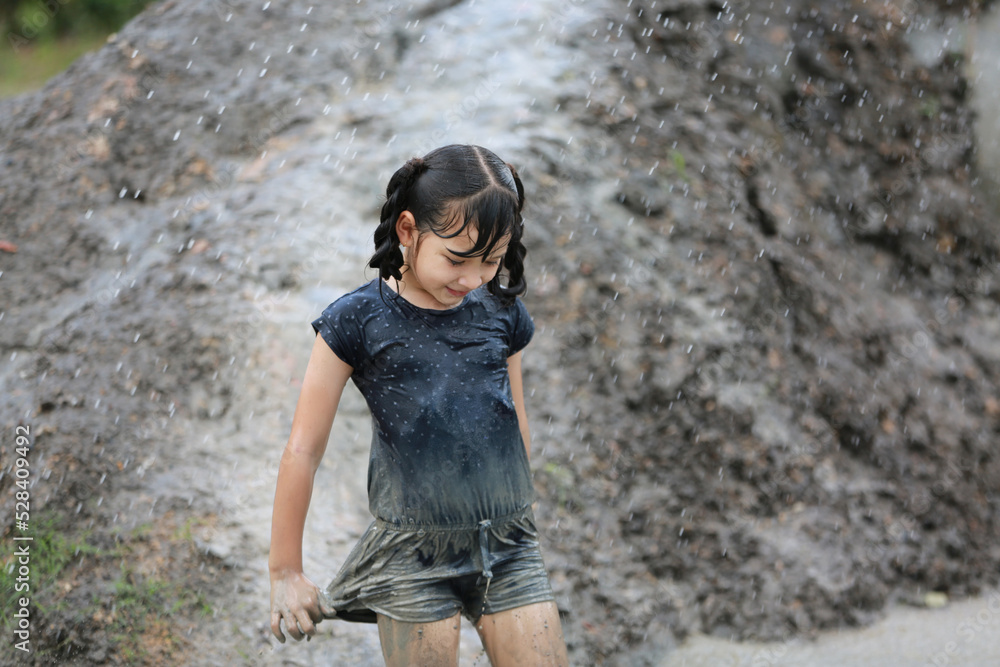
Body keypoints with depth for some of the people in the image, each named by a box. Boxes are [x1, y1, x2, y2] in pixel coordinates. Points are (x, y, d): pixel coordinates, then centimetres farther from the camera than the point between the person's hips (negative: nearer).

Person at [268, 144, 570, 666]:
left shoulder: (500, 312, 4)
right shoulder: (358, 321, -7)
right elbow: (303, 451, -3)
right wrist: (285, 572, 2)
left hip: (507, 548, 4)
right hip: (413, 555, -3)